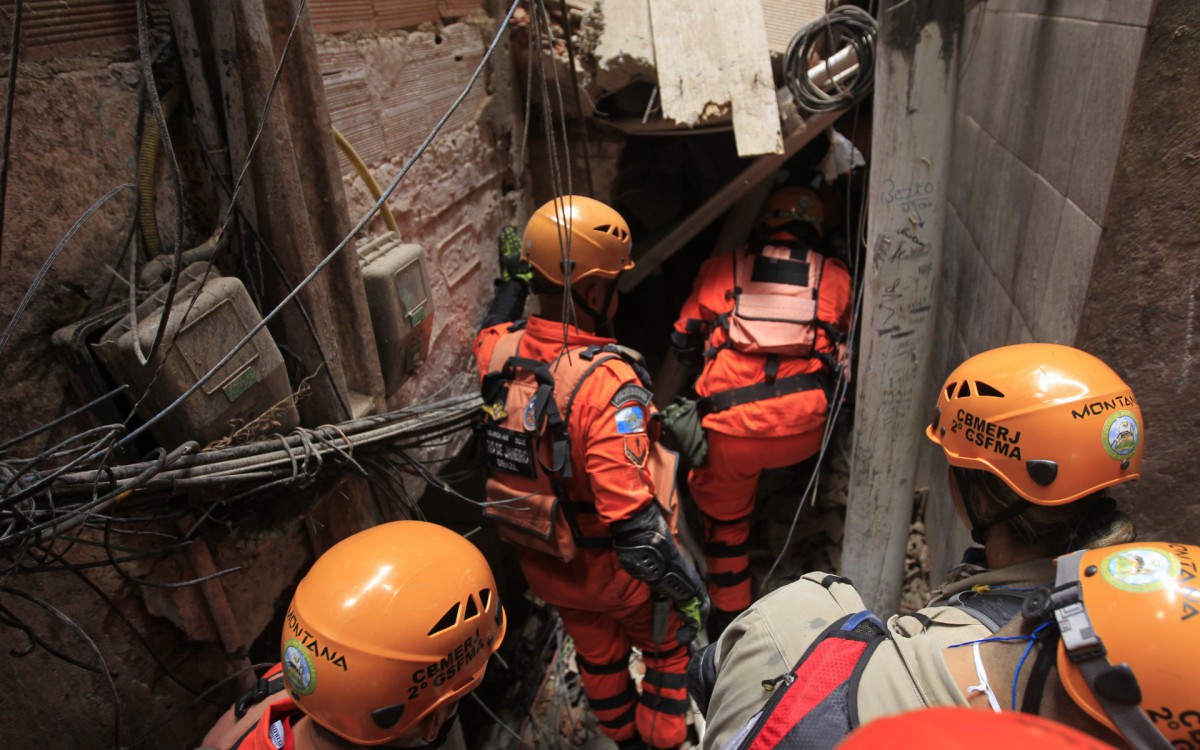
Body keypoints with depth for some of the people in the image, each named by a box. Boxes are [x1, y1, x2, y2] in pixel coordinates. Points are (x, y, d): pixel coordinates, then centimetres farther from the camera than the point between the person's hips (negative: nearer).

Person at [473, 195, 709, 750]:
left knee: (597, 656, 31)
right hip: (612, 569, -6)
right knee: (669, 647, 27)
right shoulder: (605, 381, -37)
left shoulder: (498, 351, -18)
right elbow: (631, 516, -37)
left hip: (543, 562, 6)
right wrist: (684, 586, -25)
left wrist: (510, 283, 17)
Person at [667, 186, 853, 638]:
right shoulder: (835, 277, 14)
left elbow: (684, 344, 18)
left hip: (731, 428, 0)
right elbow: (844, 355, 20)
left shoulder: (720, 269, 12)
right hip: (802, 432, 1)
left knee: (725, 518, 21)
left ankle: (728, 618, 31)